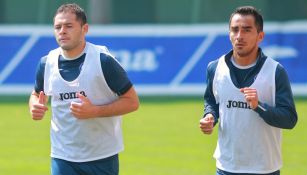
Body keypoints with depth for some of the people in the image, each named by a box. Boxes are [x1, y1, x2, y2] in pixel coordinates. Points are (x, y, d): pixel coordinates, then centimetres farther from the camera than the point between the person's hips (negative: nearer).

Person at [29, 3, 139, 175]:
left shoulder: (103, 60, -13)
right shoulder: (47, 63, -1)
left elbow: (132, 101, -9)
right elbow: (37, 94, 18)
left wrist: (94, 111, -22)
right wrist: (35, 107, -6)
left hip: (103, 158, -2)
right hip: (62, 158, 2)